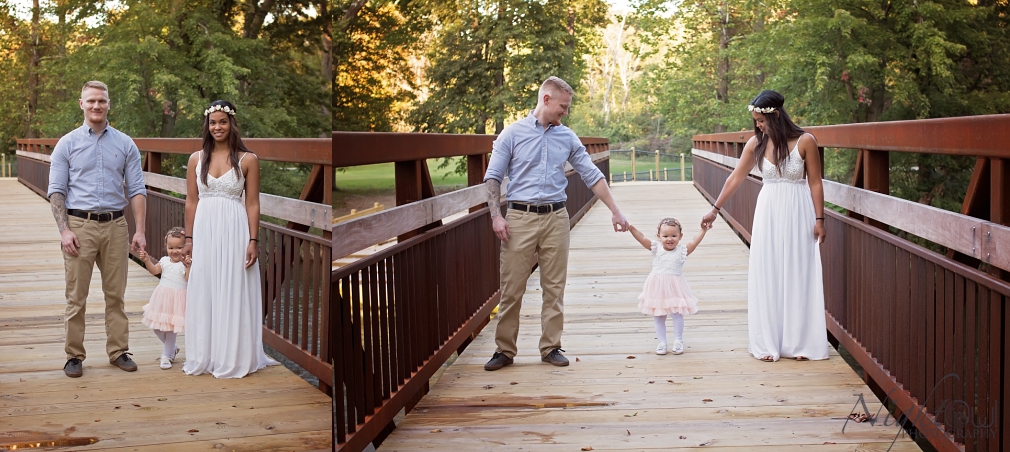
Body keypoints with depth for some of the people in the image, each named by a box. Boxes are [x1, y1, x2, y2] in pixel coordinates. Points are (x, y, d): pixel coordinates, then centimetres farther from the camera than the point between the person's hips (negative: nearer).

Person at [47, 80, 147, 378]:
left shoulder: (125, 144, 8)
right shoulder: (67, 144, 4)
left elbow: (137, 190, 5)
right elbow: (56, 191, 1)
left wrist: (140, 231, -3)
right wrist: (64, 230, -10)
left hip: (115, 225, 2)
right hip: (80, 225, -1)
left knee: (116, 294, 7)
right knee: (76, 296, 1)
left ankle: (118, 351, 16)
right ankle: (74, 356, 9)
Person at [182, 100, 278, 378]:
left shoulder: (247, 160, -1)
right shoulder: (197, 159, 7)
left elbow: (253, 204, -2)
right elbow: (191, 202, 9)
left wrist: (253, 241, -8)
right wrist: (189, 238, 6)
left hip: (234, 232, -3)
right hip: (204, 231, 3)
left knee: (233, 294, 1)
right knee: (203, 295, 8)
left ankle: (234, 359, 10)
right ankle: (204, 358, 18)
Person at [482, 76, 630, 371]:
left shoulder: (567, 137, 10)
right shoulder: (513, 133, 0)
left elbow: (592, 176, 12)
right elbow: (493, 177, 0)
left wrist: (615, 212, 9)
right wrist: (496, 215, -11)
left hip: (556, 217, 3)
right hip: (520, 217, -3)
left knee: (554, 288, 5)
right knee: (512, 289, -1)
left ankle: (551, 347, 15)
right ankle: (504, 350, 8)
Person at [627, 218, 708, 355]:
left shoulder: (682, 251, -4)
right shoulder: (656, 248, -1)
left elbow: (694, 242, -14)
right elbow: (641, 238, -10)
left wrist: (703, 229, -24)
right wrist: (630, 227, -21)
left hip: (675, 289, -2)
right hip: (657, 288, 2)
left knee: (677, 315, -3)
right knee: (658, 317, 9)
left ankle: (678, 340, 16)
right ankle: (661, 342, 20)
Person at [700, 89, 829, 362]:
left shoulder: (805, 141, -10)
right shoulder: (756, 143, -1)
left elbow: (815, 183, -6)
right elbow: (735, 178, 7)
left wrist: (819, 219, -8)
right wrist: (715, 209, 11)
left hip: (799, 214, -3)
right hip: (769, 213, 3)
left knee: (798, 275, 2)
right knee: (767, 276, 3)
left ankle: (798, 342, 11)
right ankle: (768, 342, 10)